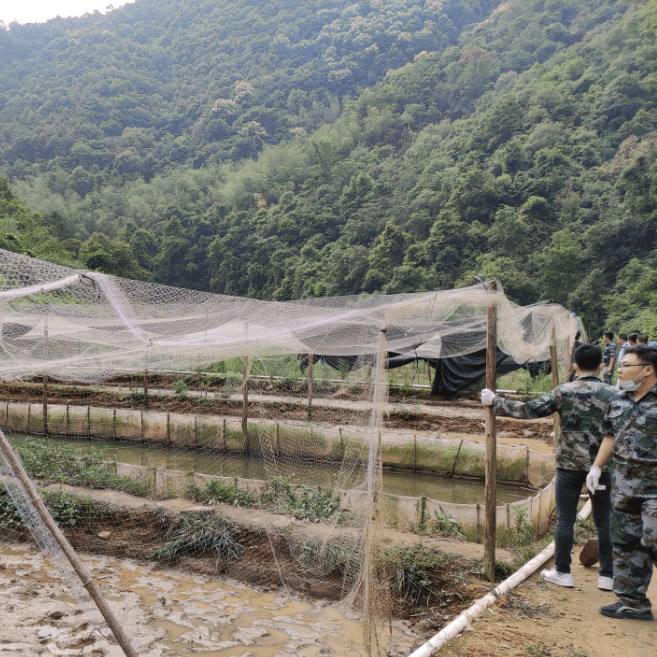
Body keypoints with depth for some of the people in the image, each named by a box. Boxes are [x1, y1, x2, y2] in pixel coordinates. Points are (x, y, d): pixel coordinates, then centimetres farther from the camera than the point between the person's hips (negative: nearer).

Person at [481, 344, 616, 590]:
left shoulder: (564, 392, -8)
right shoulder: (614, 395, -3)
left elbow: (528, 410, -10)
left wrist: (495, 402, -1)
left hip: (570, 464, -2)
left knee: (565, 519, 8)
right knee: (604, 521, 12)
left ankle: (562, 572, 17)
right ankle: (607, 575, 19)